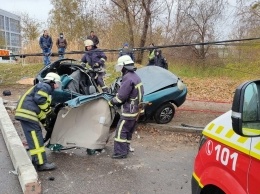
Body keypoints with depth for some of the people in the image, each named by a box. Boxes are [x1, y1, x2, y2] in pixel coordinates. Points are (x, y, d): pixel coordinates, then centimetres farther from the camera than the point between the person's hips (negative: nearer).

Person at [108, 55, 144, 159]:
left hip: (129, 110, -10)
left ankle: (120, 152, 0)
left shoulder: (128, 79, -20)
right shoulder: (136, 77, 11)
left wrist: (111, 102, -3)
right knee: (128, 131, 18)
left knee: (121, 131, -4)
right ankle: (126, 149, 27)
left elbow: (121, 96, -21)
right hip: (135, 110, 10)